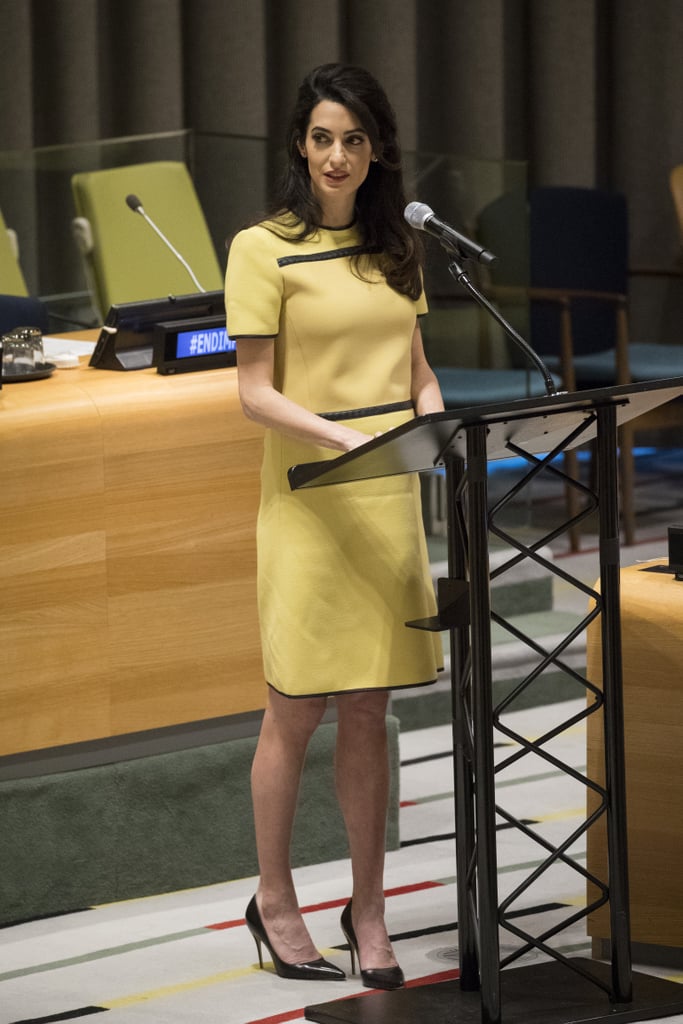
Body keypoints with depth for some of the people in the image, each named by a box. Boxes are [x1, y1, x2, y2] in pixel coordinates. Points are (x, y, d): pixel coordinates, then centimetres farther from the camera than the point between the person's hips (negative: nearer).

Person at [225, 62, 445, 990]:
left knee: (369, 710, 8)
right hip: (308, 498, -4)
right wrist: (341, 437, -22)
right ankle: (274, 902, 15)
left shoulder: (396, 247, 12)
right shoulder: (263, 249, -5)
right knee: (297, 710, 2)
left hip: (390, 497, 4)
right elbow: (255, 393, -8)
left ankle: (368, 906, 15)